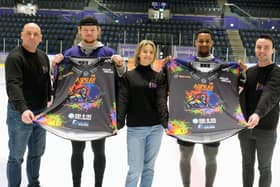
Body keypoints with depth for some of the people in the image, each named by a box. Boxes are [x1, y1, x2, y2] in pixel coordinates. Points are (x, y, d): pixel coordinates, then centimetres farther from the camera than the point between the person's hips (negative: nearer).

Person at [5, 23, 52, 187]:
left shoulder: (43, 57, 7)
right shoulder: (15, 57, -17)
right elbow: (13, 86, -30)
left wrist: (49, 99, 13)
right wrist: (23, 109, -43)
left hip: (41, 113, 7)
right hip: (20, 115, -7)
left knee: (37, 153, 20)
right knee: (16, 157, 4)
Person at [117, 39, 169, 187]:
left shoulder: (159, 77, 6)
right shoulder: (128, 76, 2)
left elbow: (161, 101, -6)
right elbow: (122, 101, -5)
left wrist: (166, 121, -22)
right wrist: (118, 123, -19)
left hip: (155, 128, 2)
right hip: (135, 129, -2)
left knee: (149, 167, 13)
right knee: (135, 169, -1)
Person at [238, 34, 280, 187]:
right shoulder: (249, 71, 6)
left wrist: (258, 113, -47)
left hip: (266, 130, -5)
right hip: (244, 127, 5)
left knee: (264, 167, 10)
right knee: (247, 164, 17)